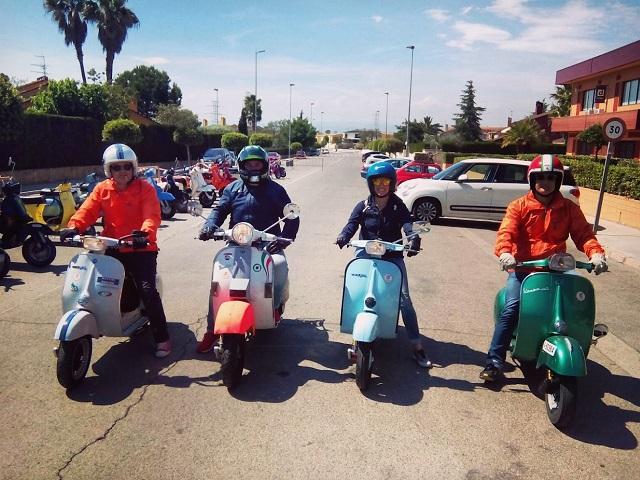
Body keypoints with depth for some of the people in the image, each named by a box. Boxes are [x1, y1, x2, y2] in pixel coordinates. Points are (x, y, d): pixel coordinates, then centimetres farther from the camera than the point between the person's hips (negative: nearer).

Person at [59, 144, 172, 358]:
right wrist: (73, 227, -24)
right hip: (112, 248, 4)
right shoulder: (102, 189, 9)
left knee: (147, 289, -18)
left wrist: (145, 233, -38)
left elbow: (152, 216, -17)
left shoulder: (145, 188, -3)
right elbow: (87, 210, -3)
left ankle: (162, 338, -4)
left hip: (141, 248, -4)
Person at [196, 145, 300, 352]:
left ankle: (276, 304, 2)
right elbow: (219, 209, 5)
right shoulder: (233, 188, 15)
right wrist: (209, 226, -17)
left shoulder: (275, 190, 10)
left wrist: (285, 238, -12)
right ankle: (212, 329, -9)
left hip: (267, 244, -1)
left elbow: (292, 217, 5)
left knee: (280, 266, -30)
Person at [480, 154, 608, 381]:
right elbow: (506, 232, -11)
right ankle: (494, 361, -14)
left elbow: (583, 233, 2)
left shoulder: (569, 208, 11)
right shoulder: (519, 206, 3)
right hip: (523, 268, -3)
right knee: (511, 308, -20)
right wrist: (504, 252, -32)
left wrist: (596, 253, -19)